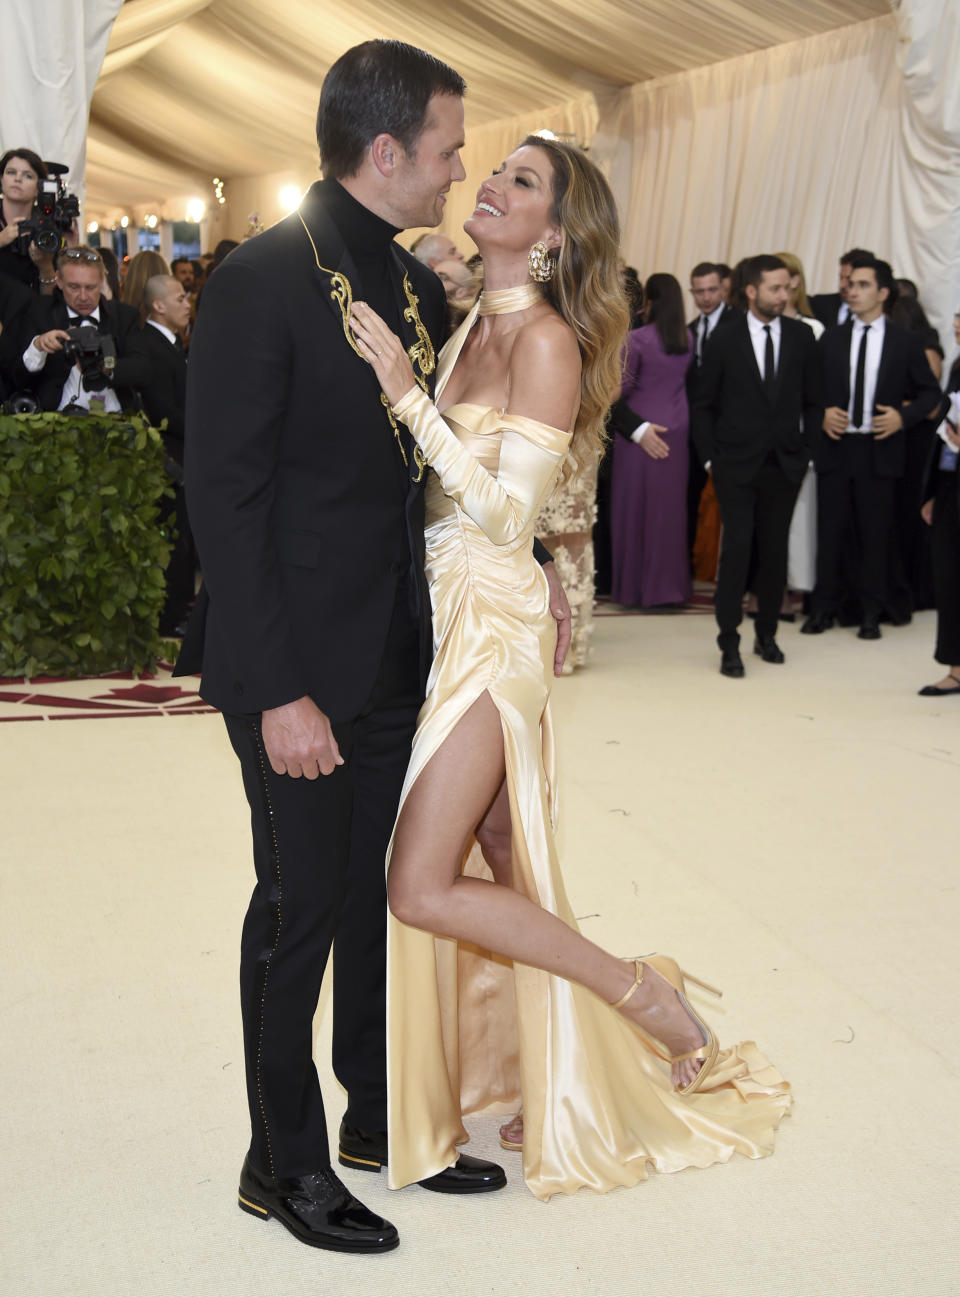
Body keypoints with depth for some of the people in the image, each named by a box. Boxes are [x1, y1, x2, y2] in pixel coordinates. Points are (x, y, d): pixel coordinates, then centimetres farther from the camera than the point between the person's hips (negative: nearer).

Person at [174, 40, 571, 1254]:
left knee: (383, 897, 17)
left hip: (401, 654, 7)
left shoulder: (419, 285, 8)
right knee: (301, 904, 4)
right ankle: (284, 1164, 22)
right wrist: (279, 690, -20)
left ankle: (380, 1119, 34)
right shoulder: (263, 279, -16)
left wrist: (530, 558, 6)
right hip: (300, 664, -7)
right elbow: (225, 495, -18)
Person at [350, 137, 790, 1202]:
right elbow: (442, 485, 11)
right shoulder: (471, 324, 11)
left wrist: (407, 392, -22)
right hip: (446, 612, 8)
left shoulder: (546, 338, -14)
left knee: (423, 892, -8)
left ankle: (643, 998, 8)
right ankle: (565, 1097, 28)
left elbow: (506, 509, -21)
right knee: (510, 876, 14)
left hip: (494, 623, -8)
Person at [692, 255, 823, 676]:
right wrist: (709, 457, -1)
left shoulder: (801, 337, 3)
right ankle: (729, 644, -2)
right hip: (736, 465, -2)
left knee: (775, 550, 8)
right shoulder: (725, 340, -2)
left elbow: (813, 401, 9)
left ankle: (767, 633, 22)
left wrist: (806, 451, 3)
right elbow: (704, 405, 4)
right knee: (737, 547, -7)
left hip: (785, 464, 2)